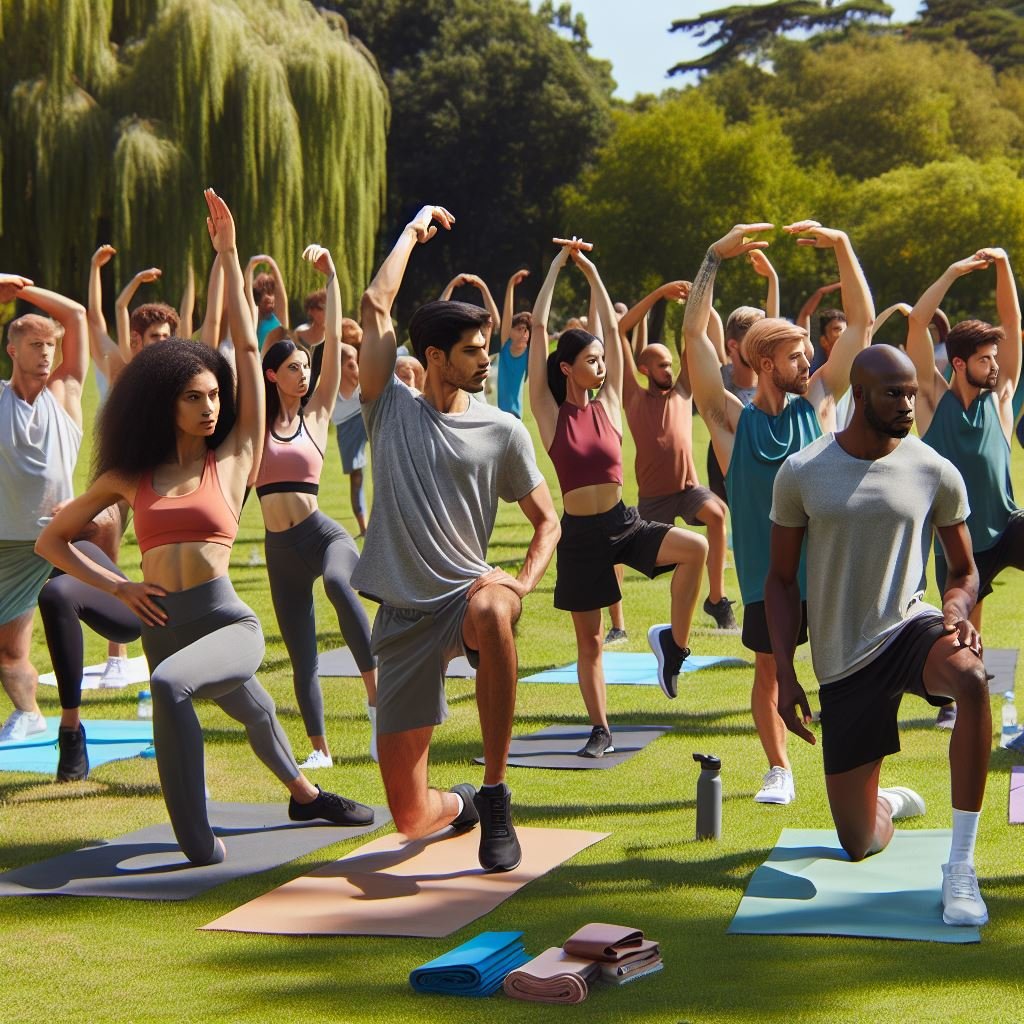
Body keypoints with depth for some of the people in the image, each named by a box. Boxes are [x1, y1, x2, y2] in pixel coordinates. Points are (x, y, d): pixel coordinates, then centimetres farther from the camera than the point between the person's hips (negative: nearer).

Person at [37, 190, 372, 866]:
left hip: (229, 624, -4)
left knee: (169, 685, -34)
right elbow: (53, 540, 14)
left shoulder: (235, 458, 1)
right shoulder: (129, 478, 7)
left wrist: (228, 254, -1)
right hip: (164, 627, 4)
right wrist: (118, 586, 1)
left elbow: (248, 347, -1)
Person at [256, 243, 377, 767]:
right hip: (280, 547, 3)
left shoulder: (317, 413, 5)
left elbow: (334, 341, 0)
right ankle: (320, 748, 17)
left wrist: (330, 276, -3)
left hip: (323, 534, -3)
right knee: (301, 655, 7)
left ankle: (375, 691, -31)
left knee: (338, 583, -37)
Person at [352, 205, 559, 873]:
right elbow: (376, 306, -1)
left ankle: (495, 796, -29)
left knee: (491, 612, -44)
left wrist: (522, 582, -12)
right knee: (411, 817, -4)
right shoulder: (392, 409, 5)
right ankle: (461, 804, 38)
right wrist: (414, 230, 9)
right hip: (403, 613, 1)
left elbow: (547, 520, 7)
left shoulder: (503, 431, 4)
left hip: (464, 592, -1)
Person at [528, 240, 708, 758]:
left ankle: (672, 640, -6)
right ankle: (600, 730, 17)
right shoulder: (550, 413, -4)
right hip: (579, 534, -2)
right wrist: (557, 266, -3)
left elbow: (612, 329, 5)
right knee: (588, 640, 4)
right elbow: (539, 329, -7)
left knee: (695, 547, -23)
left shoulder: (608, 404, 4)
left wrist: (591, 272, 7)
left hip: (624, 524, 2)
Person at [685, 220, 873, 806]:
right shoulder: (733, 421, -6)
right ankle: (780, 772, 23)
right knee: (770, 669, 10)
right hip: (766, 570, -1)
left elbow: (863, 322, 1)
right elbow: (694, 336, -14)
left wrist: (841, 245, -6)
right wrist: (716, 257, -17)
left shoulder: (817, 403, 1)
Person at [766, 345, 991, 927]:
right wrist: (786, 676, -2)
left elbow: (964, 570, 8)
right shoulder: (801, 474, -3)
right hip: (842, 661, 1)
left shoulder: (936, 474, -4)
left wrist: (956, 612, -16)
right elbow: (781, 579, 5)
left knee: (971, 677, -40)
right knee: (859, 846, 5)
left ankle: (962, 864, -29)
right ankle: (893, 803, 47)